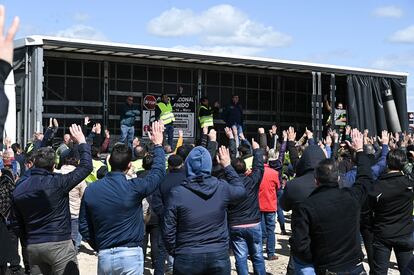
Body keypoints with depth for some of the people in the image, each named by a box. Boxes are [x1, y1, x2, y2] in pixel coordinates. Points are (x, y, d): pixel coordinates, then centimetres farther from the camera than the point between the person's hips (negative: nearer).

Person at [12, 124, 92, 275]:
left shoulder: (19, 188, 4)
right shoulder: (57, 183, -13)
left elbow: (17, 224, 10)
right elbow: (86, 167, -6)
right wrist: (82, 142, 5)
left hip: (32, 246, 6)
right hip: (58, 244, -6)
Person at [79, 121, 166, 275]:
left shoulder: (91, 190, -2)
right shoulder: (133, 188, -13)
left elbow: (84, 227, 5)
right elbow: (158, 172, 3)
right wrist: (158, 145, 15)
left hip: (104, 256, 3)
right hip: (130, 254, -3)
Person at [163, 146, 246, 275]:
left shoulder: (177, 193, -10)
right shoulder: (222, 188, -6)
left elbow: (168, 231, -7)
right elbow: (241, 190, 18)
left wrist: (175, 253, 9)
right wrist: (227, 165, 25)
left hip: (187, 258, -1)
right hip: (219, 256, 1)